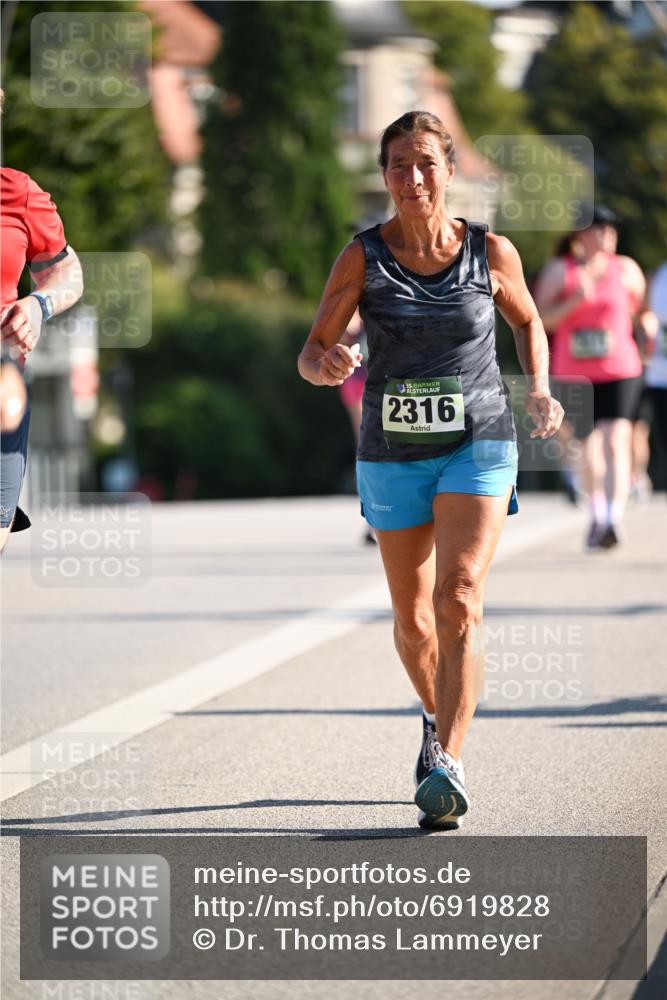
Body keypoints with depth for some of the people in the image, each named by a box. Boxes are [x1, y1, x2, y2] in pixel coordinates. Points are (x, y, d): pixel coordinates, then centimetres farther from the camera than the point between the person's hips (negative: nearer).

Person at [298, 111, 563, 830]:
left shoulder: (491, 253, -4)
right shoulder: (362, 258, -6)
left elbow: (527, 321, 15)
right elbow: (311, 355, -7)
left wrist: (538, 392, 0)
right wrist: (327, 365, -30)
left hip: (477, 447, -2)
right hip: (393, 454, 2)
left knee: (458, 597, -21)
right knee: (412, 618, 14)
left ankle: (448, 760, -27)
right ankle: (439, 716, 43)